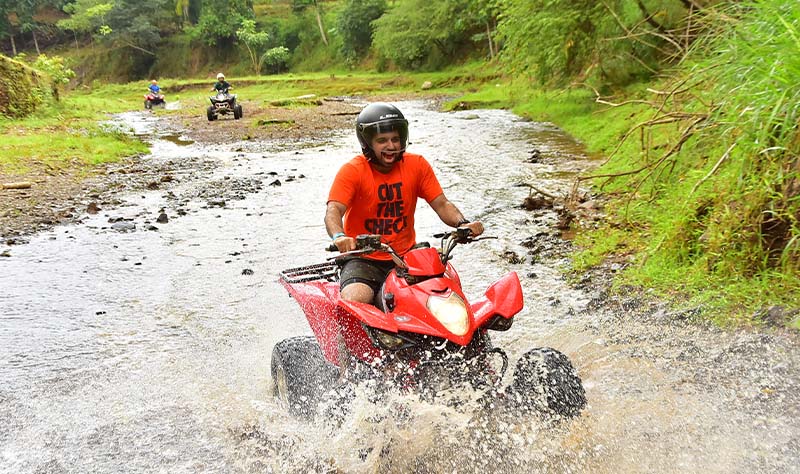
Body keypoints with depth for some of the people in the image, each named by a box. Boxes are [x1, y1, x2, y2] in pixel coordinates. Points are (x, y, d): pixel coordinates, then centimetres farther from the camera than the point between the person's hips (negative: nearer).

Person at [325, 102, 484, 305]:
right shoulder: (351, 171, -8)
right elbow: (333, 211, -21)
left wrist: (463, 224, -21)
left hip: (406, 255, 3)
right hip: (364, 259, -3)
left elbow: (441, 204, 1)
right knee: (354, 301, -30)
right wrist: (339, 237, -43)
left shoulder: (417, 165, 3)